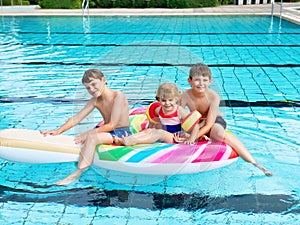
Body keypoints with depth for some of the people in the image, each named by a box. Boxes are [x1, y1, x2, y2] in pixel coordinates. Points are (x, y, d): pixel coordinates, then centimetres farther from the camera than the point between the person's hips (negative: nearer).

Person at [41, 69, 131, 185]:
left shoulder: (118, 96, -14)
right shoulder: (95, 101, 7)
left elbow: (112, 125, -20)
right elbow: (76, 118, 4)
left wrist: (89, 133, -24)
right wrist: (58, 131, -8)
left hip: (123, 133, -8)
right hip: (108, 133, 9)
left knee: (92, 137, -32)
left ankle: (77, 174, -34)